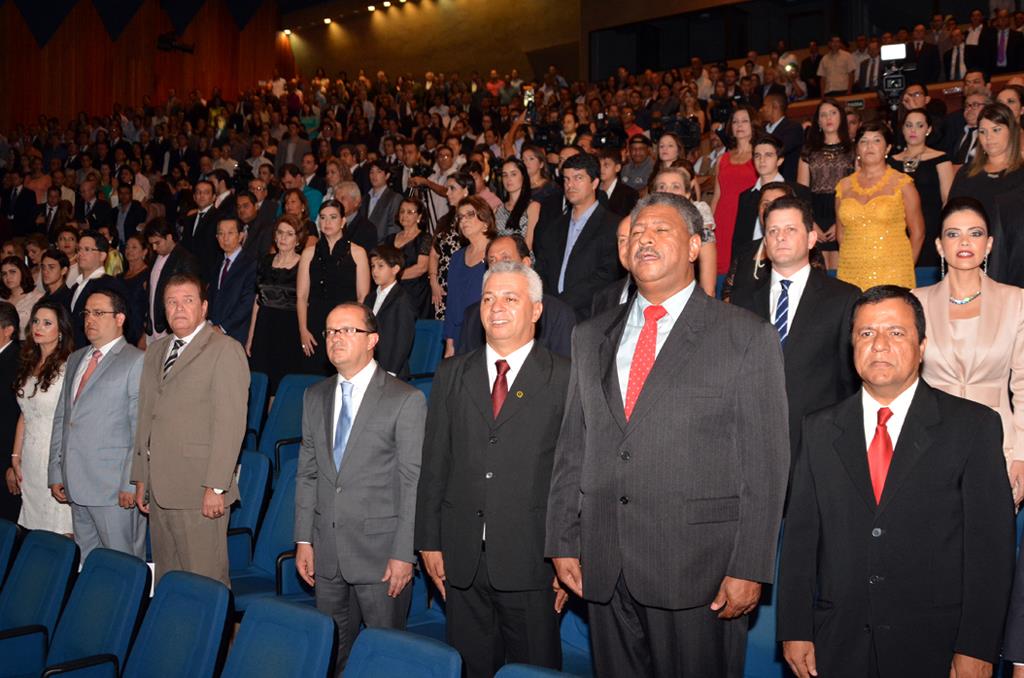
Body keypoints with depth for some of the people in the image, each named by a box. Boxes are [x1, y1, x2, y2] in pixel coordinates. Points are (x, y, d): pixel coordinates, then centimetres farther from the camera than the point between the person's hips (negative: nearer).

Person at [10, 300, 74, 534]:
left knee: (58, 534, -3)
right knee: (33, 532, 10)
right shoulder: (29, 365, 12)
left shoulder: (69, 367, -13)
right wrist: (15, 459, 13)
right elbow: (24, 416, 15)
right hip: (30, 460, 7)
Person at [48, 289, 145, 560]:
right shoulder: (75, 359, 18)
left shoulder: (136, 361, -6)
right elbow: (61, 418, 19)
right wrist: (56, 473, 13)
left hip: (115, 487, -7)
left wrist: (131, 484, -15)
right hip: (77, 486, 7)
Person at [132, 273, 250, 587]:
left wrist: (216, 487, -17)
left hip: (200, 490, -7)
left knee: (204, 582, -4)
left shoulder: (225, 350, -7)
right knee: (166, 578, 12)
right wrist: (141, 479, 16)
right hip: (159, 488, 7)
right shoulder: (155, 351, 18)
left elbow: (230, 425, -13)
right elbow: (145, 417, 20)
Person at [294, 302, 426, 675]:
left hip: (380, 552, -5)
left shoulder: (406, 400, -9)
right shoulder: (314, 397, 10)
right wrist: (303, 540, 8)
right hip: (327, 553, 5)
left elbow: (414, 483, -10)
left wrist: (404, 554, -13)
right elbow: (307, 473, 13)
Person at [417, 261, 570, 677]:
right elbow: (434, 464, 9)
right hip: (462, 561, 3)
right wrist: (429, 543, 5)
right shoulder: (452, 375, 10)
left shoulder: (566, 379, -3)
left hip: (531, 563, -3)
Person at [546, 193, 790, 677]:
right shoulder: (591, 337, 13)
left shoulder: (748, 337, -2)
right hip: (604, 568, 4)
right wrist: (563, 542, 7)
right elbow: (571, 447, 13)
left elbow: (765, 462, -5)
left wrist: (749, 568, -10)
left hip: (698, 565, -4)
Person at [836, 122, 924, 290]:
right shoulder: (844, 186, 11)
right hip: (851, 274, 2)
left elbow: (917, 233, 6)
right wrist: (850, 260, 10)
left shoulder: (902, 183, 4)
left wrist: (905, 269, 5)